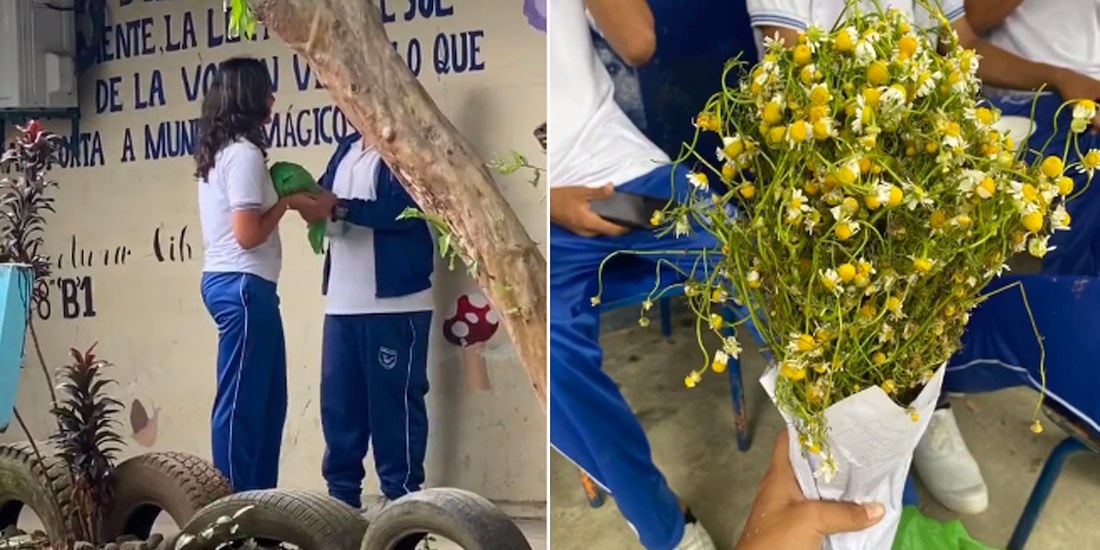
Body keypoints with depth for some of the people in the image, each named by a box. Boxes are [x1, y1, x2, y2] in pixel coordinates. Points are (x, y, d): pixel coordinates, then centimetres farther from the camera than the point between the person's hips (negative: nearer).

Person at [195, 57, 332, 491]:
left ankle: (257, 498, 20)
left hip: (228, 281, 10)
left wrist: (292, 199, 9)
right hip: (243, 286, -10)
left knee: (266, 398, 15)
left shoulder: (220, 150, 14)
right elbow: (248, 234, -19)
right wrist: (287, 202, -6)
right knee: (242, 400, -4)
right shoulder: (244, 153, -15)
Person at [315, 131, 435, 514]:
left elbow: (405, 209, -19)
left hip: (396, 302, -7)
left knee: (393, 397, -1)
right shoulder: (347, 148, 18)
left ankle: (400, 494, 7)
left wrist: (341, 207, -22)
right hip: (343, 302, 7)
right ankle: (341, 489, 17)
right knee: (337, 398, 9)